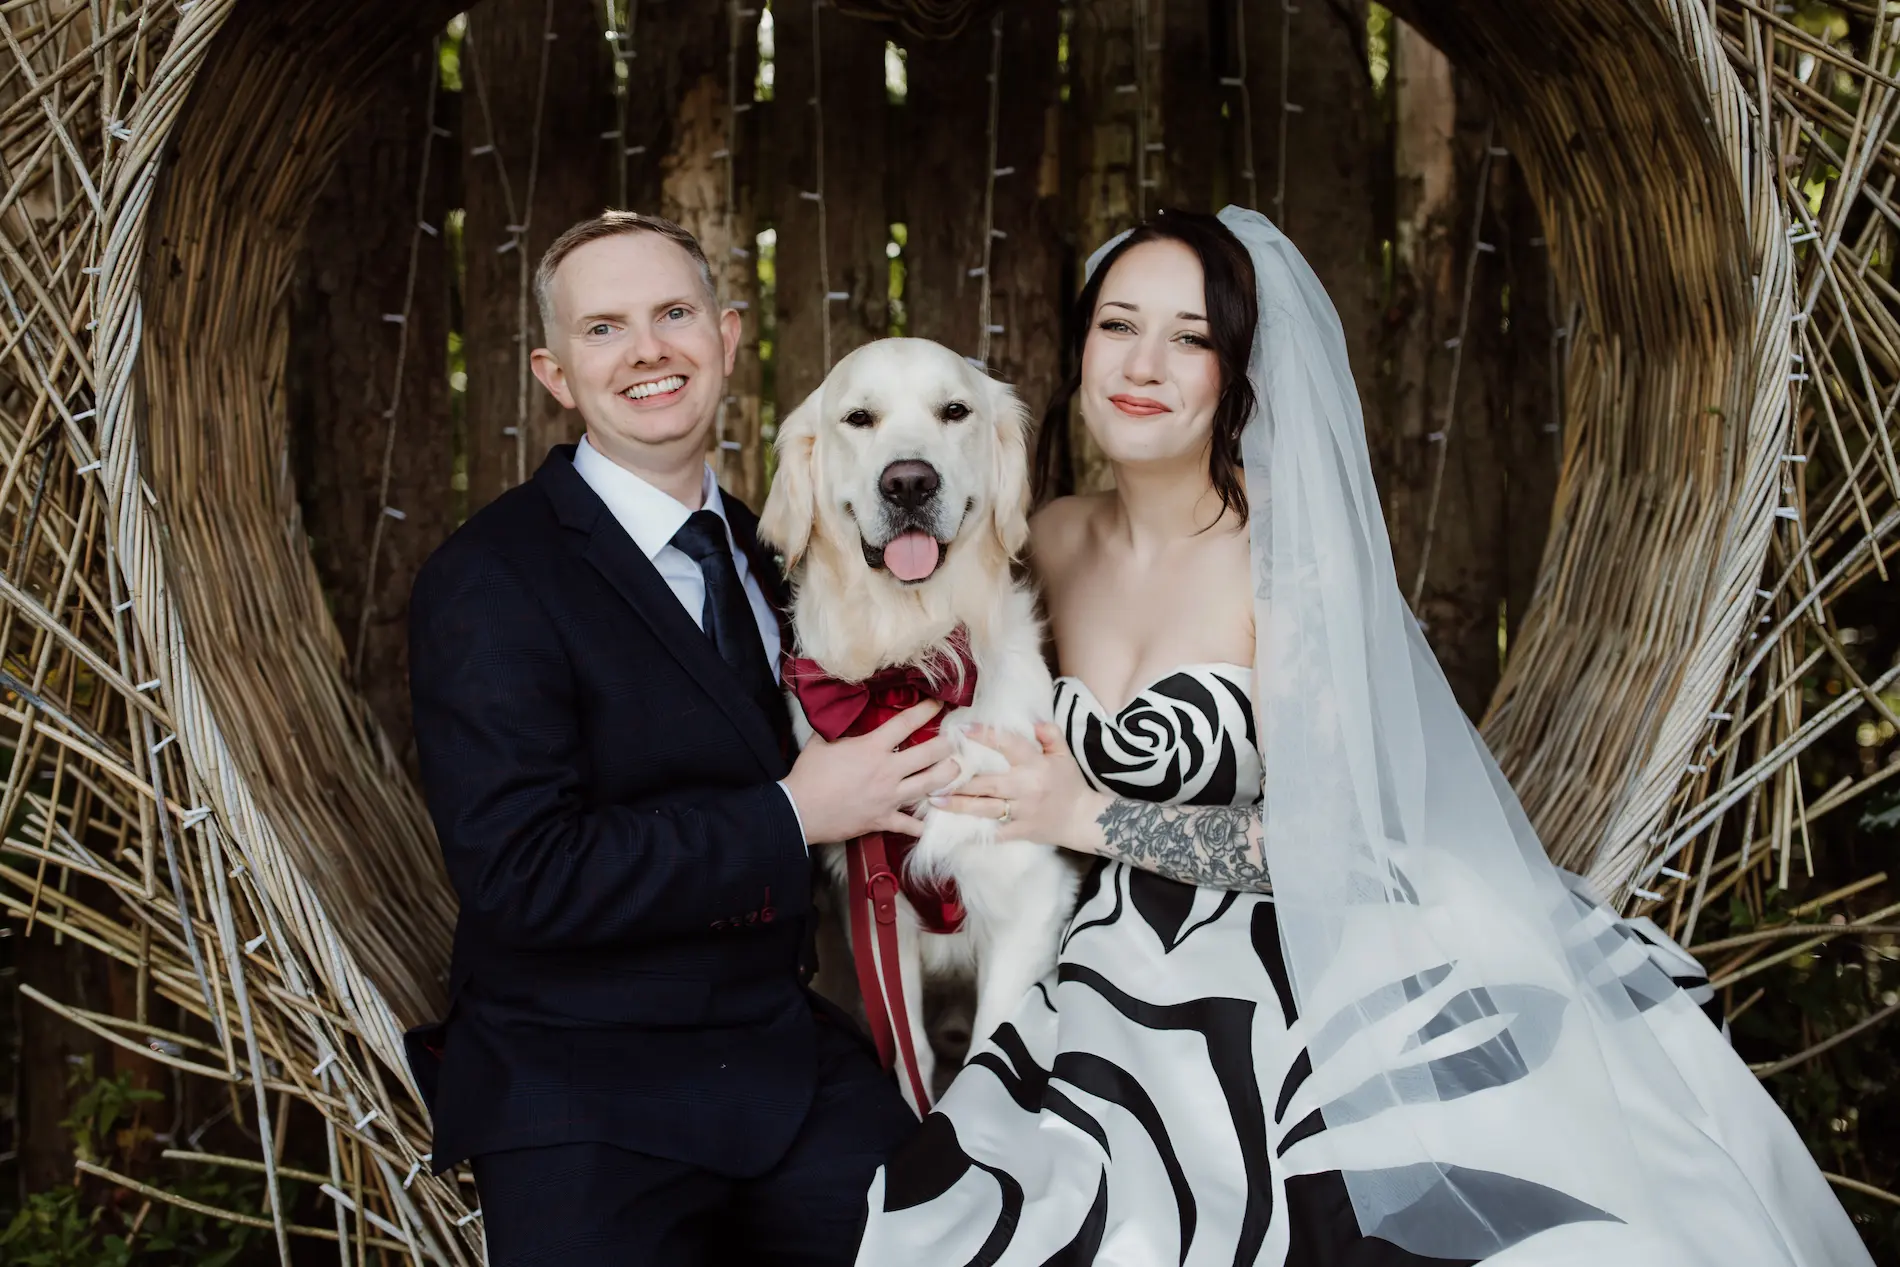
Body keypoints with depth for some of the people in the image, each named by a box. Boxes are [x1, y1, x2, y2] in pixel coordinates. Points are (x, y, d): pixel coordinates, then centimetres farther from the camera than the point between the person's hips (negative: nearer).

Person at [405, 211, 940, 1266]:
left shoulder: (766, 548, 9)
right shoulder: (489, 581, -14)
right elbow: (520, 873, -22)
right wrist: (791, 816, -19)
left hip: (794, 1060, 6)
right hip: (584, 1105, -5)